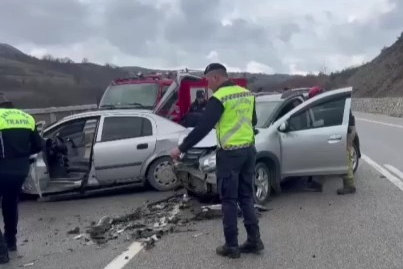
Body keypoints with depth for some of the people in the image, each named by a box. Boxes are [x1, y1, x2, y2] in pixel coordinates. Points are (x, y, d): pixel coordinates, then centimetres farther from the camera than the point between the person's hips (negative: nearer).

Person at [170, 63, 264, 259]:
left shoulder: (219, 97, -12)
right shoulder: (247, 94, 11)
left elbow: (203, 127, -16)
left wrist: (181, 148, -11)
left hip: (230, 153, -7)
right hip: (249, 150, 7)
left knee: (229, 200, 3)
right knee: (246, 197, 15)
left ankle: (231, 246, 9)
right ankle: (254, 240, 18)